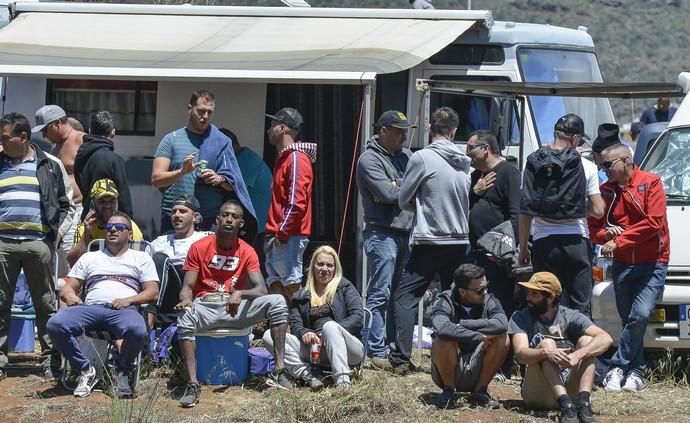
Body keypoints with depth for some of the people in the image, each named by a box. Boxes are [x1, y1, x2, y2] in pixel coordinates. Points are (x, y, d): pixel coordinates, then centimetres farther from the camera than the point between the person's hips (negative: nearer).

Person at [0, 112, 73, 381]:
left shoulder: (50, 165, 8)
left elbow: (66, 206, 13)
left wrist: (57, 232, 0)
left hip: (38, 243, -1)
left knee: (46, 305, 2)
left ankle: (51, 362, 6)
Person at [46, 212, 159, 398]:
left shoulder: (141, 258, 23)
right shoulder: (90, 257, 30)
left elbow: (152, 292, 11)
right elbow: (67, 287, 24)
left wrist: (129, 300, -8)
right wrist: (70, 296, -2)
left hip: (124, 310, -2)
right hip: (90, 308, 2)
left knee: (137, 331, -40)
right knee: (55, 325, -30)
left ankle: (122, 371, -8)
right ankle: (85, 370, -11)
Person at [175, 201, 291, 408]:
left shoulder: (247, 252, 4)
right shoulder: (199, 247, 0)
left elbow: (261, 289, -5)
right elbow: (188, 287, -1)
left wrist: (239, 294, -28)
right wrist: (186, 300, -27)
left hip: (236, 306, 2)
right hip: (205, 306, -2)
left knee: (277, 302, -23)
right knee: (185, 318, -38)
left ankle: (280, 369, -25)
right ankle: (193, 385, -39)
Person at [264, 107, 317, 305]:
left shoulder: (297, 159, -10)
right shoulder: (283, 158, 21)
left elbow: (296, 203, -18)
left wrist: (281, 234, -18)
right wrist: (272, 234, 16)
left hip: (289, 237, -10)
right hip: (277, 238, 10)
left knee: (291, 285, -11)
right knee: (275, 284, 6)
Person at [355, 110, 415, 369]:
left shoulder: (406, 156, 15)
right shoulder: (369, 160, -7)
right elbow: (388, 194, -17)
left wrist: (397, 192, -10)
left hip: (406, 233, 7)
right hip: (382, 233, -7)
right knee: (379, 295, -6)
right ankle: (377, 352, -5)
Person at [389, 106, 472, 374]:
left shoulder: (422, 158, -10)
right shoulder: (464, 162, 5)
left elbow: (403, 200, -1)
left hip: (429, 242, -5)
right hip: (460, 242, 5)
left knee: (405, 297, -1)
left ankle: (401, 358, -10)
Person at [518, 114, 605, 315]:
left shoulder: (534, 163, 2)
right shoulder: (586, 166, -2)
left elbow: (525, 211, 3)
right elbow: (597, 211, -2)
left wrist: (522, 249, 10)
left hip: (544, 242, 1)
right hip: (576, 241, -1)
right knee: (580, 307, 4)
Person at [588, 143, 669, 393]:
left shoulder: (650, 183, -7)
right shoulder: (606, 191, 6)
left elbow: (654, 223, -15)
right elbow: (593, 227, 10)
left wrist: (618, 241, -17)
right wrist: (606, 234, -14)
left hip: (652, 264, -4)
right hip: (622, 266, 5)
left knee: (640, 316, -17)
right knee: (629, 320, 5)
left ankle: (619, 367, -9)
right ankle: (635, 372, 10)